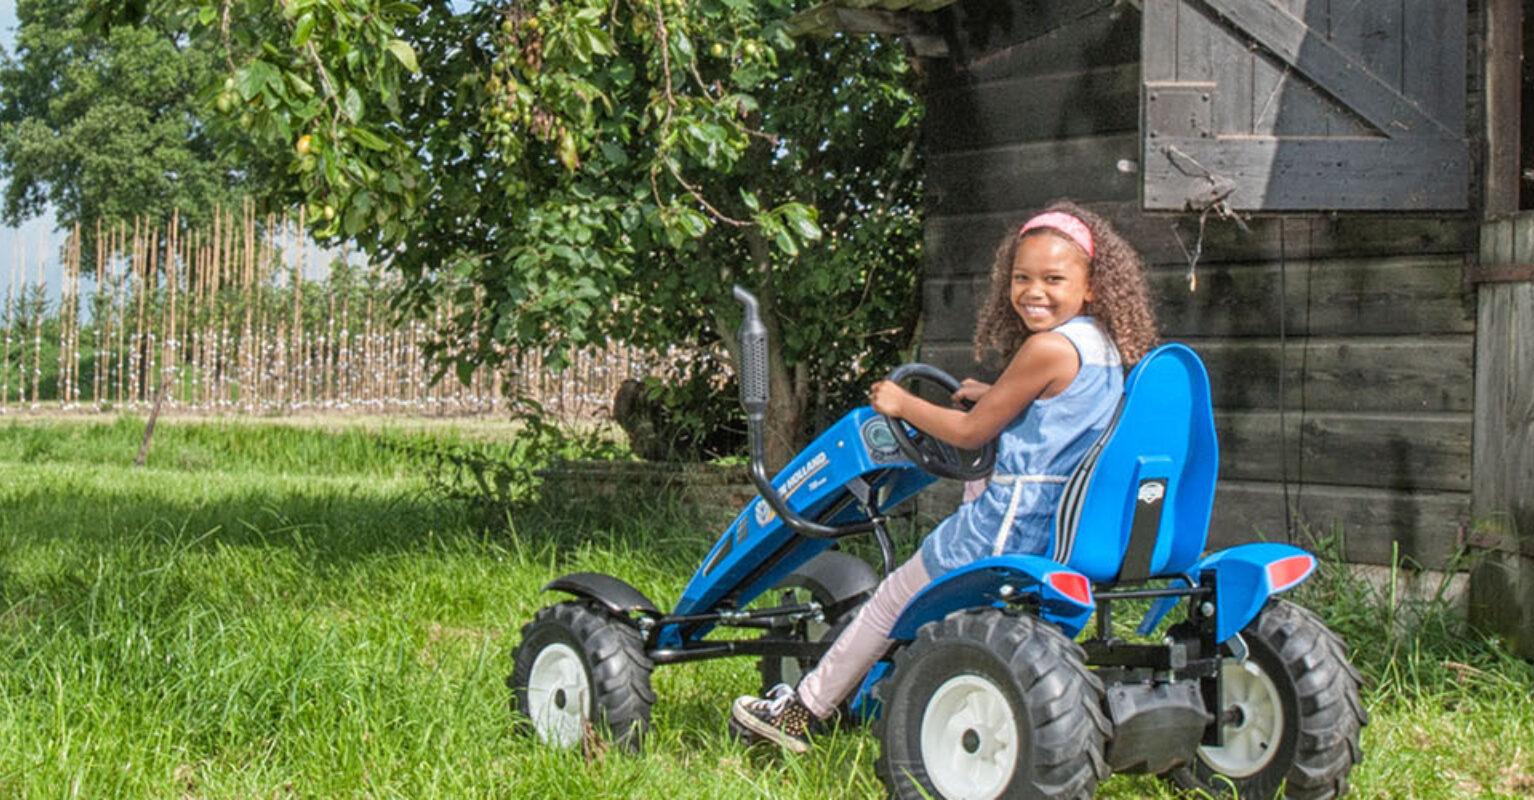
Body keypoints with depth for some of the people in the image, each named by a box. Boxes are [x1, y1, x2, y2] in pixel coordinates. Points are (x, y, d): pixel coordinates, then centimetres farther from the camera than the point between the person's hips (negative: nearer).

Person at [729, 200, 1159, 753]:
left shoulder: (1048, 347, -18)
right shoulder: (1105, 347, 8)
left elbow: (970, 433, -10)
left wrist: (901, 403, 3)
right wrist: (999, 395, 24)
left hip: (1012, 524, -9)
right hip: (1068, 518, 9)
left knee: (895, 598, 5)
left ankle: (800, 713, 15)